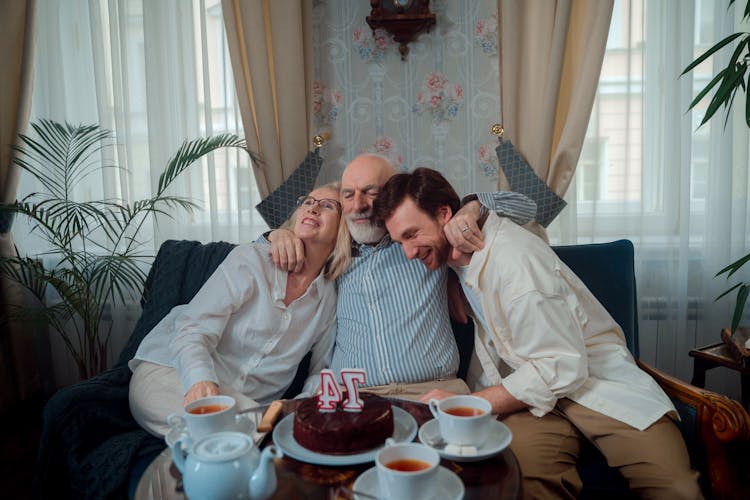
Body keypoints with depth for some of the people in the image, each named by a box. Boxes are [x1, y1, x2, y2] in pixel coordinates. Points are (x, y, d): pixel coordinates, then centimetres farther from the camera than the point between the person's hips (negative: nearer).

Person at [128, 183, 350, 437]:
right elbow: (192, 331, -16)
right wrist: (202, 381, -37)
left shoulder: (330, 296, 5)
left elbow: (321, 371, 12)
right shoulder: (250, 259, -9)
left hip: (246, 400, 5)